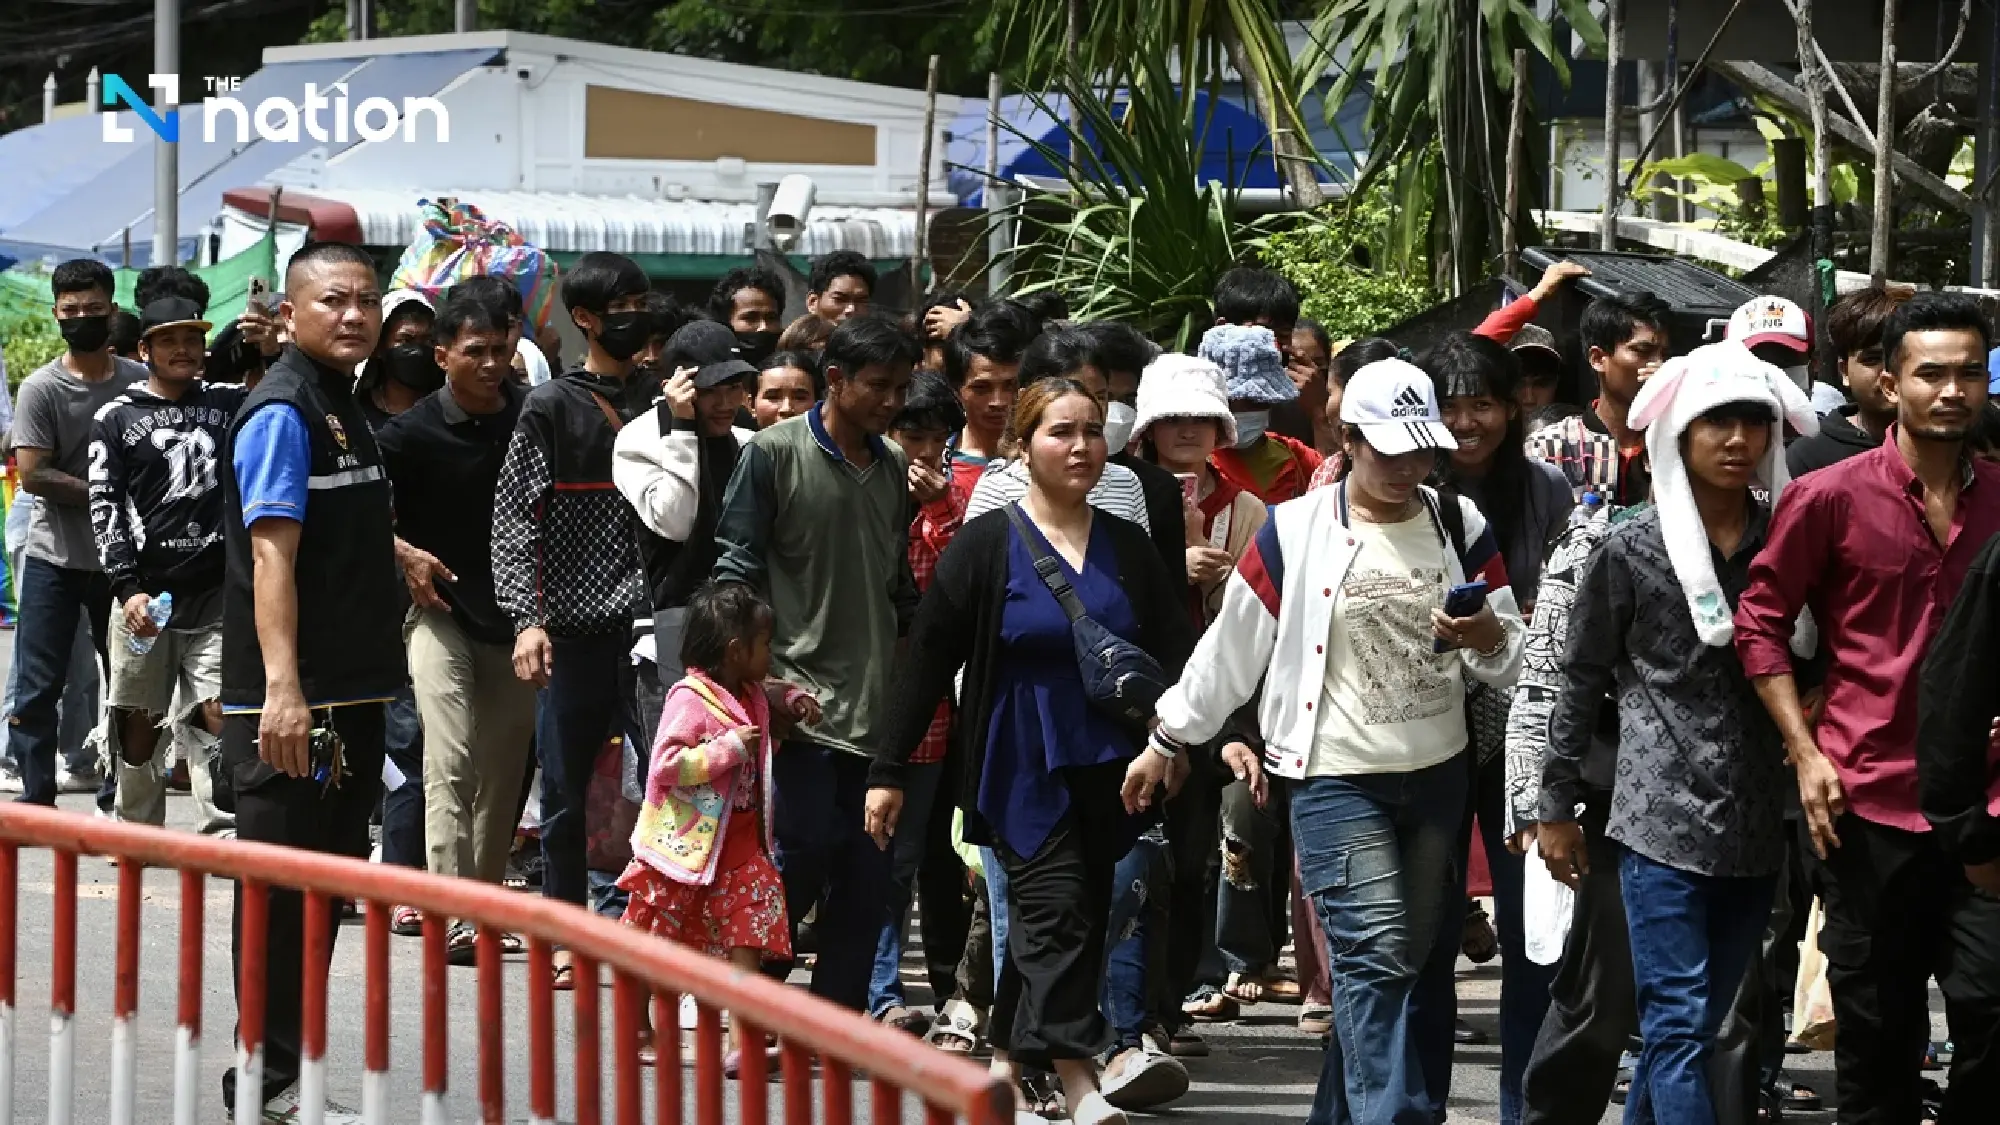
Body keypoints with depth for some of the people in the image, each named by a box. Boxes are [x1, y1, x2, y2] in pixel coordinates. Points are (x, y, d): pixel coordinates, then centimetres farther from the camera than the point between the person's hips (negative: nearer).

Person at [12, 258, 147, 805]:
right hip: (55, 558, -3)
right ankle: (36, 798, 1)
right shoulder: (41, 389, -7)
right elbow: (32, 474, -13)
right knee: (40, 686, -4)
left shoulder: (140, 382, 2)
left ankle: (120, 794, 20)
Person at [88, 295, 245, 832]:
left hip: (217, 592, 0)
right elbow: (105, 508, 0)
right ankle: (139, 830, 18)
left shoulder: (230, 404, 11)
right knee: (139, 721, 5)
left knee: (219, 711, -11)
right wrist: (128, 588, -11)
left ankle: (221, 832, -15)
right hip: (144, 593, 0)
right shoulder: (118, 418, 5)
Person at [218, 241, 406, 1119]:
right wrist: (282, 691, -27)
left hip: (351, 697, 10)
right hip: (291, 708, -10)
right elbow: (272, 556, -20)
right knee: (282, 888, -4)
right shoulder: (283, 412, -13)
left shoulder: (344, 408, 16)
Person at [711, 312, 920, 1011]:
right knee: (802, 858, -10)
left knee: (865, 875, 3)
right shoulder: (774, 454, -4)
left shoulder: (894, 469, 15)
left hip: (877, 706, 6)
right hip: (801, 697, -6)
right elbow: (736, 572, -6)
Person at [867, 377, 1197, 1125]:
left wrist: (1161, 743, -14)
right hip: (1021, 771, -4)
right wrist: (889, 771, -6)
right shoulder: (987, 545, -4)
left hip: (1110, 774, 4)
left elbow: (1176, 656, 3)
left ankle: (1007, 1060, 24)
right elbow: (928, 660, -4)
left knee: (1063, 920, 9)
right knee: (1057, 911, -14)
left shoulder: (1127, 547, 7)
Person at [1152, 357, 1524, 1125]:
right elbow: (1230, 649, 5)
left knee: (1406, 965, 9)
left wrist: (1489, 641, -16)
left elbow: (1512, 661, 7)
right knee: (1377, 957, -15)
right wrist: (1170, 735, 10)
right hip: (1339, 779, -4)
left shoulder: (1461, 527, 4)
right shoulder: (1296, 532, -5)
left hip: (1439, 775, 4)